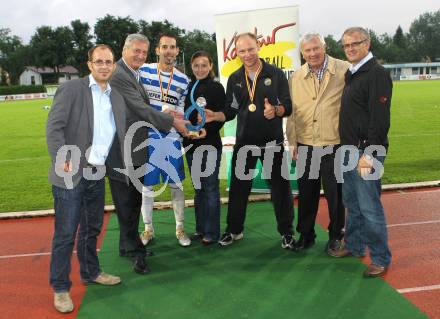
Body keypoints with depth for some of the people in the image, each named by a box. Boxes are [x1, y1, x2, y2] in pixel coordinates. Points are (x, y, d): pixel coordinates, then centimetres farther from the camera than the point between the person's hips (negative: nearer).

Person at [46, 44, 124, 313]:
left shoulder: (116, 98, 12)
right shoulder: (71, 89, -6)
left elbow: (119, 135, 15)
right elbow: (54, 127, -13)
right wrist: (63, 160, -23)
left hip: (97, 174, 6)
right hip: (71, 174, -6)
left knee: (92, 228, 19)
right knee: (66, 233, 1)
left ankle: (91, 272, 37)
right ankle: (60, 288, 15)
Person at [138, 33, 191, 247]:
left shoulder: (183, 80, 6)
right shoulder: (143, 71, 1)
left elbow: (180, 110, 12)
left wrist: (175, 114, -10)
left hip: (171, 137, 1)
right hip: (146, 136, -1)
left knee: (176, 184, 5)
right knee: (146, 184, 7)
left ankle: (180, 229, 20)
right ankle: (148, 229, 23)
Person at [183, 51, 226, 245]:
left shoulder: (216, 88, -4)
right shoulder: (188, 87, 11)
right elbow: (185, 114, 15)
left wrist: (208, 130, -24)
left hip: (210, 144, -6)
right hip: (191, 144, 6)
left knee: (210, 187, -1)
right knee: (197, 188, 13)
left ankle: (212, 233, 8)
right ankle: (200, 228, 24)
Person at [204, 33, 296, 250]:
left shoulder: (275, 74, -2)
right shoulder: (234, 79, 8)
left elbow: (288, 107, -4)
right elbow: (230, 111, 10)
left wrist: (275, 110, -26)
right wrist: (214, 116, -9)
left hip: (272, 141, -3)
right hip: (244, 142, 3)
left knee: (280, 186, 4)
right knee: (238, 187, 9)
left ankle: (286, 232, 20)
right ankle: (234, 230, 25)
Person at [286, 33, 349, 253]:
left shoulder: (344, 70, -5)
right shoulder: (296, 77, 7)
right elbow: (292, 111, 10)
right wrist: (293, 141, 8)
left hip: (335, 144, -3)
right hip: (306, 144, 3)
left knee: (335, 193, 8)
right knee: (306, 192, 13)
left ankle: (335, 235, 27)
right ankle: (305, 234, 29)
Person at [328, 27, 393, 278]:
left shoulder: (377, 74, -12)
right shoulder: (351, 74, 15)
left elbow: (380, 118, -20)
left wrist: (368, 154, -23)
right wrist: (348, 148, 15)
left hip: (366, 151, -9)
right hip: (349, 150, 9)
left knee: (369, 207, -3)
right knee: (352, 203, 18)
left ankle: (381, 259, 12)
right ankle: (354, 246, 33)